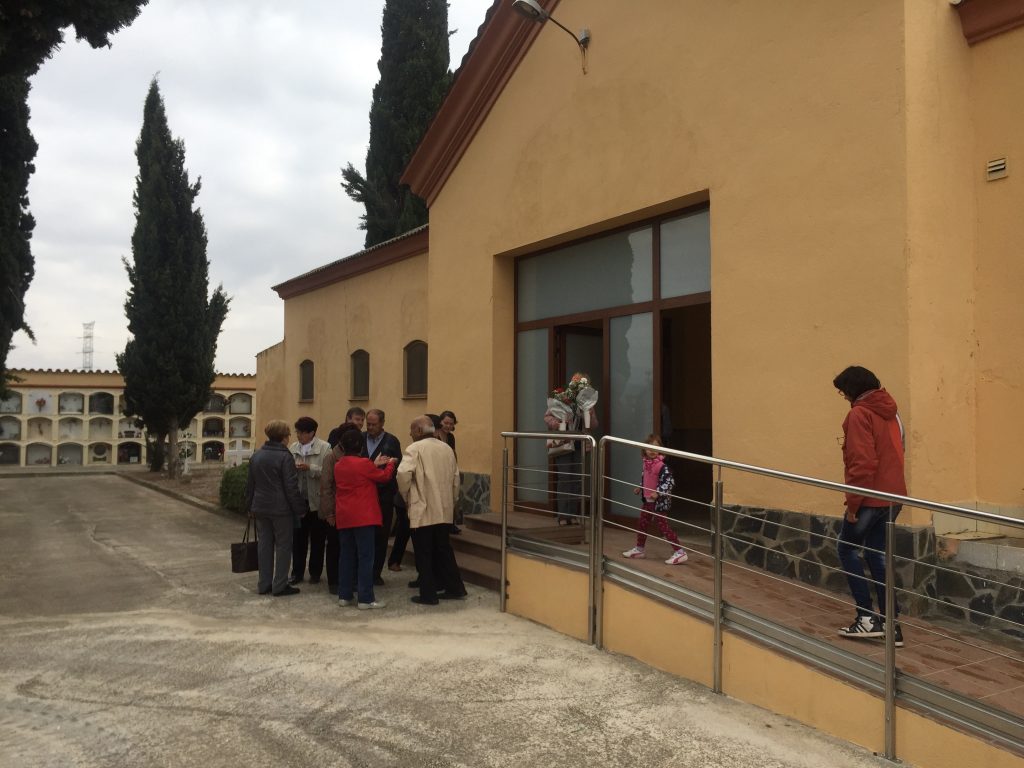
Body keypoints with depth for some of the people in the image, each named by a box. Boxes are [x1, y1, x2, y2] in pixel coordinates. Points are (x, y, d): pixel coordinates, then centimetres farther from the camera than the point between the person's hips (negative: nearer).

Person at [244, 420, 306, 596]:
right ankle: (280, 586, 4)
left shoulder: (256, 456, 8)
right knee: (283, 546, 2)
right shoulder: (284, 457, -13)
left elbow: (250, 484, 14)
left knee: (265, 545, 13)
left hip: (260, 507, 7)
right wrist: (299, 508, -8)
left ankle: (264, 584, 17)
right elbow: (291, 487, -15)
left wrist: (250, 506, 21)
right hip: (281, 509, -6)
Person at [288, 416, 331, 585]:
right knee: (298, 538, 9)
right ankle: (297, 572, 19)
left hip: (317, 501, -3)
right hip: (298, 500, 3)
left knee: (317, 539, 8)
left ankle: (315, 573, 20)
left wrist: (310, 468, -22)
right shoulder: (292, 448, 7)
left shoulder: (324, 448, -6)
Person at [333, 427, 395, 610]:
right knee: (365, 557, -2)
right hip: (363, 517, -7)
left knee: (346, 556, 13)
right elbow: (384, 477, 1)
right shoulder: (364, 464, -13)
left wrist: (375, 464, 21)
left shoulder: (338, 465, 6)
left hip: (343, 517, 7)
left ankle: (344, 596, 17)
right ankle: (365, 599, -2)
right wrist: (390, 464, 19)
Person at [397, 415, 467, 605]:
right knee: (443, 549, 17)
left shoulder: (414, 449, -10)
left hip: (422, 511, -6)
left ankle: (428, 595, 7)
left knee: (424, 554, 3)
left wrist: (406, 496, -5)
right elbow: (455, 477, 11)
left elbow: (404, 475, -22)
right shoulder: (447, 448, 8)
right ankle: (454, 588, 21)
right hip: (444, 510, 6)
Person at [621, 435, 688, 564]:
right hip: (647, 500, 8)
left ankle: (680, 552, 0)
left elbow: (670, 482, -27)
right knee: (643, 523, 18)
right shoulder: (646, 463, 3)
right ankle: (639, 549, 35)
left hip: (660, 501, -8)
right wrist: (640, 488, 17)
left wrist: (658, 492, -32)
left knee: (663, 526, -6)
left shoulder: (662, 465, -22)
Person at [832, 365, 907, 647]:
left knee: (848, 549, 7)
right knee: (876, 554, 12)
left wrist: (852, 503, -15)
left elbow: (862, 463, -20)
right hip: (892, 495, 8)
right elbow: (892, 454, 17)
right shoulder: (890, 411, 12)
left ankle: (867, 617, 5)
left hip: (870, 497, -8)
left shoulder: (859, 414, -14)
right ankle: (890, 624, 12)